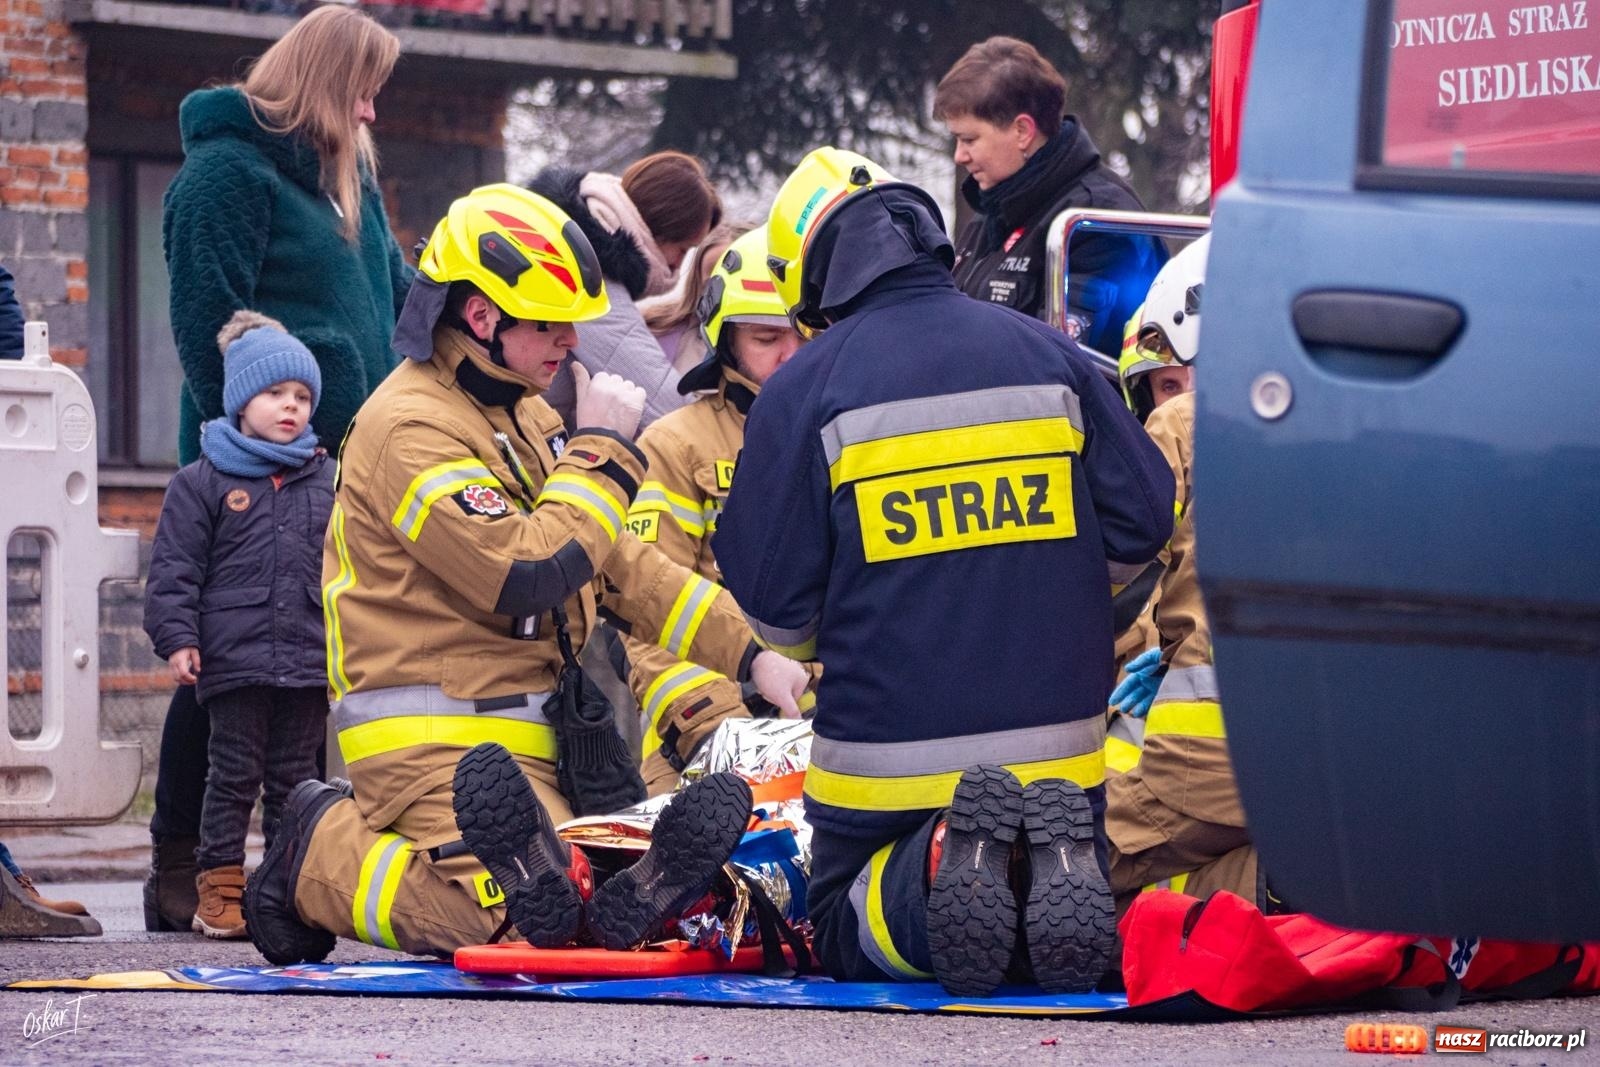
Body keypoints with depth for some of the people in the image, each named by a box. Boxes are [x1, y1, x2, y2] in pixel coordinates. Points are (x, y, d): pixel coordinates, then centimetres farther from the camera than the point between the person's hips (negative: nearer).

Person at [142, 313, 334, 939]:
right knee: (234, 774, -1)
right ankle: (220, 889, 4)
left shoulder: (328, 481, 11)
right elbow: (174, 569, -1)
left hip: (311, 660, 3)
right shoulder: (203, 482, 0)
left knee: (294, 778, 8)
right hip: (234, 659, -3)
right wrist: (177, 640, -10)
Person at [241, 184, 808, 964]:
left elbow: (621, 565, 21)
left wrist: (749, 656, 12)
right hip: (432, 739, -9)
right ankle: (321, 858, 0)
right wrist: (602, 450, -12)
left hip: (524, 737, 9)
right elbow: (529, 575, -23)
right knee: (494, 920, -25)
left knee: (586, 904, -4)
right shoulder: (411, 429, -14)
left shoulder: (523, 417, 18)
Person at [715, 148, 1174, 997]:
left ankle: (936, 870, -17)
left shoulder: (804, 390, -7)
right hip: (1057, 749, 3)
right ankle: (1057, 864, -15)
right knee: (1068, 930, 24)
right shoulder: (1046, 356, 2)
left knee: (846, 936, 19)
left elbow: (775, 609, -4)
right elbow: (1141, 522, 8)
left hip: (887, 758, -3)